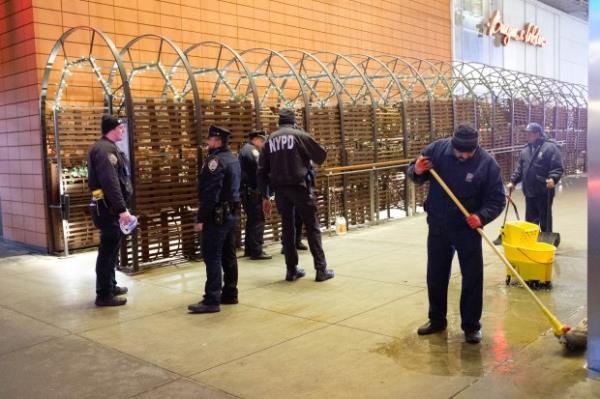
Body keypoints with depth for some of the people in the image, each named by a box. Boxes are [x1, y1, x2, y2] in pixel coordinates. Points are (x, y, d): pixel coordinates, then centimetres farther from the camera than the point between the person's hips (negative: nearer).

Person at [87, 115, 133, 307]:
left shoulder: (108, 147, 18)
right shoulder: (104, 149, -16)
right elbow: (110, 183, -25)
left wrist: (121, 207, 19)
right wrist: (122, 209, -27)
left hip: (109, 207, 11)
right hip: (108, 208, -11)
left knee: (111, 248, 19)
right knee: (108, 249, -6)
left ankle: (110, 286, 32)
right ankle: (104, 295, 0)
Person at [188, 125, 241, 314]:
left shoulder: (215, 160, -16)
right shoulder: (233, 159, 15)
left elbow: (210, 193, -21)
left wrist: (201, 219, -18)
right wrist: (232, 209, 20)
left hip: (217, 215, -10)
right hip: (232, 213, 10)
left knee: (212, 257, -8)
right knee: (228, 255, 13)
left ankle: (212, 300, -8)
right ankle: (230, 294, 20)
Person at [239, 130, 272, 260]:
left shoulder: (245, 149, 20)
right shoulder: (252, 150, -11)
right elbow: (259, 170, -19)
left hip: (246, 190, 10)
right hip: (252, 191, -10)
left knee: (252, 219, 16)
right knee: (258, 220, -9)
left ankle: (249, 249, 22)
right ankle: (256, 251, -9)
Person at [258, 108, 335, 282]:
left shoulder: (270, 140, 11)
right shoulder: (300, 135, -1)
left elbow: (262, 171, 9)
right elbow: (321, 156, 3)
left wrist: (265, 196, 13)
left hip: (280, 189, 4)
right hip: (299, 186, -4)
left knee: (287, 227, 11)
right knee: (312, 226, 2)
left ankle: (292, 269, 12)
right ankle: (321, 269, 1)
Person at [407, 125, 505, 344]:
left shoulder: (487, 163, -15)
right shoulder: (437, 149, -10)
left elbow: (497, 199, -10)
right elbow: (413, 172, 3)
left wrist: (481, 216, -28)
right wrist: (417, 171, -21)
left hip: (468, 229, -2)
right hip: (437, 227, 3)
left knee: (472, 278, 3)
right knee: (435, 275, 13)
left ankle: (471, 326, 18)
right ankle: (437, 319, 30)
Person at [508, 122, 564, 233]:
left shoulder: (550, 147, -9)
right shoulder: (525, 150, 12)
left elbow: (558, 168, -14)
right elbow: (519, 168, 17)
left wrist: (553, 179, -30)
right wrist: (513, 181, 6)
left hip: (544, 191, -6)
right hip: (529, 191, 6)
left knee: (545, 219, 5)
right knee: (530, 219, 13)